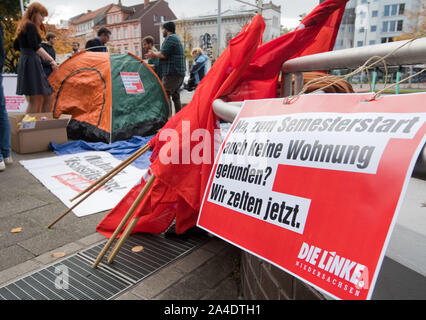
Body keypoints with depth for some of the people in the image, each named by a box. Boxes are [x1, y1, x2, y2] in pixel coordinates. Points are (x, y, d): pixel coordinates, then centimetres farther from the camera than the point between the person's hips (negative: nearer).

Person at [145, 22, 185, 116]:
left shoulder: (170, 38, -8)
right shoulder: (176, 38, 25)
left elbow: (163, 55, -16)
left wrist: (154, 54, 3)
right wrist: (154, 55, 24)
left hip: (172, 73, -10)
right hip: (179, 73, 10)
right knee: (175, 96, 14)